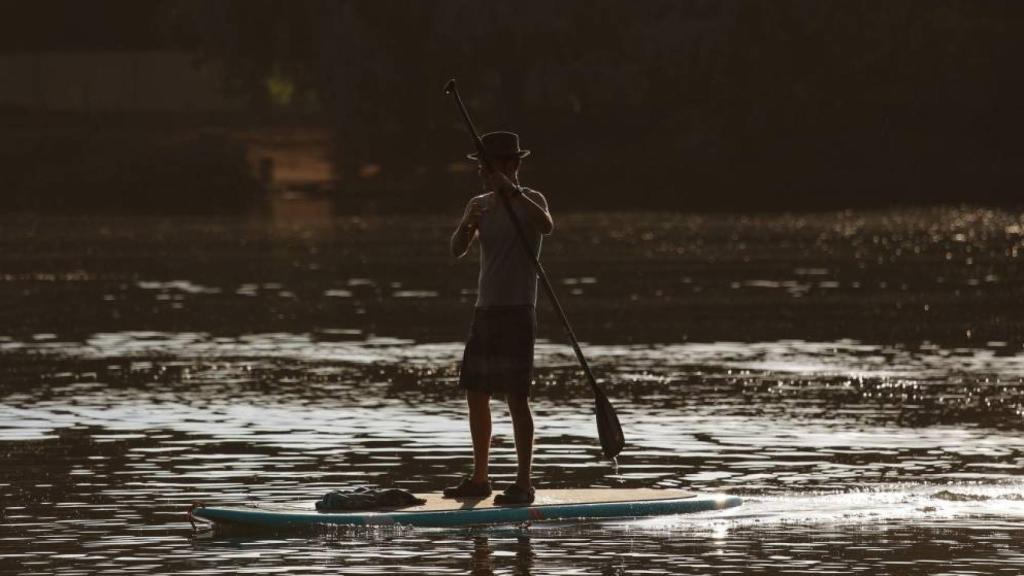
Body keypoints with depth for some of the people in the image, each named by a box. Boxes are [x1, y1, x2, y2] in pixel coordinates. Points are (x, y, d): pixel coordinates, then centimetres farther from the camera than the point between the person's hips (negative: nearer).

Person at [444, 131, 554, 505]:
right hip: (485, 310, 7)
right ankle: (479, 479, 17)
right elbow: (457, 250, 0)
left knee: (516, 397, -9)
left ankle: (524, 483, -7)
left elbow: (547, 226, -29)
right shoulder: (479, 205, 12)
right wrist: (467, 226, -20)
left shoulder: (530, 201, -6)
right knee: (476, 394, 9)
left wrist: (512, 192, -35)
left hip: (517, 311, -7)